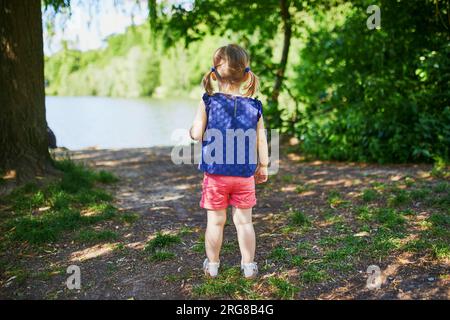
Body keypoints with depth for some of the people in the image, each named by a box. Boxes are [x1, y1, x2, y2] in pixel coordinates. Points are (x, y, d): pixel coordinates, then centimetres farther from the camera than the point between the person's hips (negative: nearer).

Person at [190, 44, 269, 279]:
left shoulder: (207, 103, -8)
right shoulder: (254, 107, -4)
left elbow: (196, 135, -11)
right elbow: (261, 141, 0)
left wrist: (191, 130, 13)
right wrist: (263, 167, 13)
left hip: (215, 173, -1)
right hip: (245, 175, 1)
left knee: (215, 221, 11)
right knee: (244, 221, 12)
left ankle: (212, 265, 26)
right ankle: (249, 266, 22)